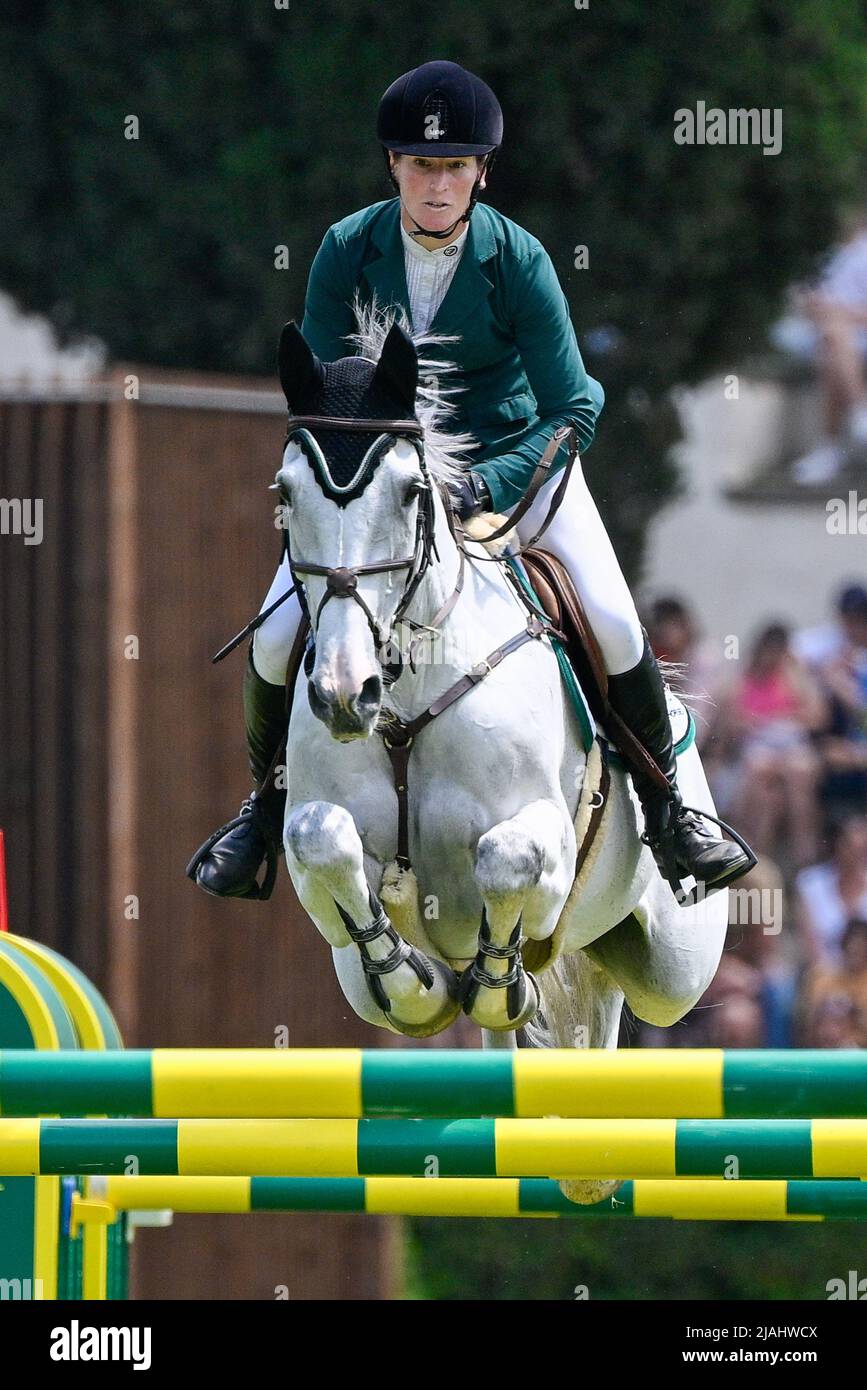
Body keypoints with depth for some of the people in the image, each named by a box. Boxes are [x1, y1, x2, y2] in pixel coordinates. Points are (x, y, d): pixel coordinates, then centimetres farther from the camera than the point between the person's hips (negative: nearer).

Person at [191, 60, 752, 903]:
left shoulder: (518, 261, -18)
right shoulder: (347, 250, -14)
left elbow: (571, 410, -15)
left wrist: (486, 485, -30)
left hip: (511, 451, -1)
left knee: (612, 622, -19)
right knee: (278, 634, -12)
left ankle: (666, 807, 1)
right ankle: (267, 802, 14)